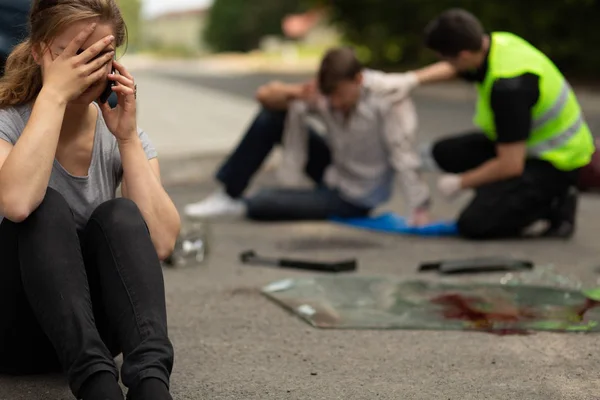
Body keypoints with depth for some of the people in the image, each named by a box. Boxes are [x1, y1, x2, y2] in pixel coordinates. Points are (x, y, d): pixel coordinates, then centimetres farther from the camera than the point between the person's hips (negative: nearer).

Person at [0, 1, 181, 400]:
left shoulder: (121, 135, -1)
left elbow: (160, 243, -17)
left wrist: (127, 138, -19)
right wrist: (54, 94, -29)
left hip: (94, 321, 3)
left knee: (117, 214, -25)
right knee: (46, 207, -29)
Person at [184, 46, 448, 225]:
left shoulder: (388, 97, -29)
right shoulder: (323, 96, -14)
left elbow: (403, 155, -31)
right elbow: (264, 96, -13)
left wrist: (419, 211, -34)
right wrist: (295, 94, -33)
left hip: (353, 199, -6)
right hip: (334, 169, 6)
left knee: (260, 204, -13)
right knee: (271, 117, -10)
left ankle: (239, 206, 25)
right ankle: (228, 195, -3)